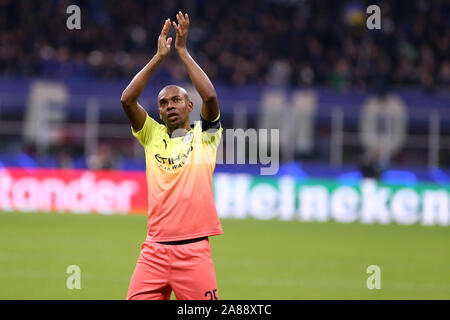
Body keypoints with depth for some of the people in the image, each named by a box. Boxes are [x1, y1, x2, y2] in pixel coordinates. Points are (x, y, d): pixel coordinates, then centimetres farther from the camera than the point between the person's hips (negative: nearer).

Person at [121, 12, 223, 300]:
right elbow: (127, 100, 1)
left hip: (194, 251, -2)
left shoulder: (204, 135, 8)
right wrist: (160, 56, -2)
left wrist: (183, 51, -5)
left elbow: (210, 96, -10)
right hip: (154, 251, 2)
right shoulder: (153, 135, 14)